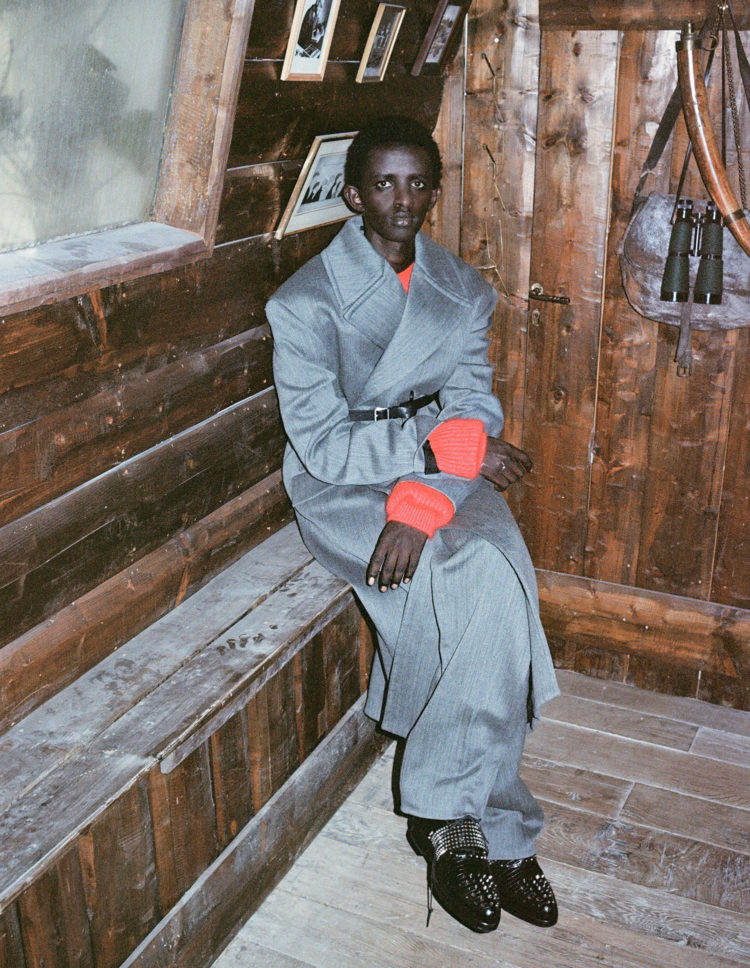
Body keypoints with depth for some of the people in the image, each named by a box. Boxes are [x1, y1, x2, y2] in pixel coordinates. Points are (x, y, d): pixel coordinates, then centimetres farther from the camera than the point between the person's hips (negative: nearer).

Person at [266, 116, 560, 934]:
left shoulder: (463, 291, 5)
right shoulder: (307, 300, -9)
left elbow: (472, 414, -3)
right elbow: (323, 445, -14)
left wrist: (421, 501, -22)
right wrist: (438, 443, -17)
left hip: (440, 477, 4)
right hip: (344, 487, -4)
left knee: (499, 579, -28)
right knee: (478, 591, -29)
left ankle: (448, 813, -13)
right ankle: (497, 831, -13)